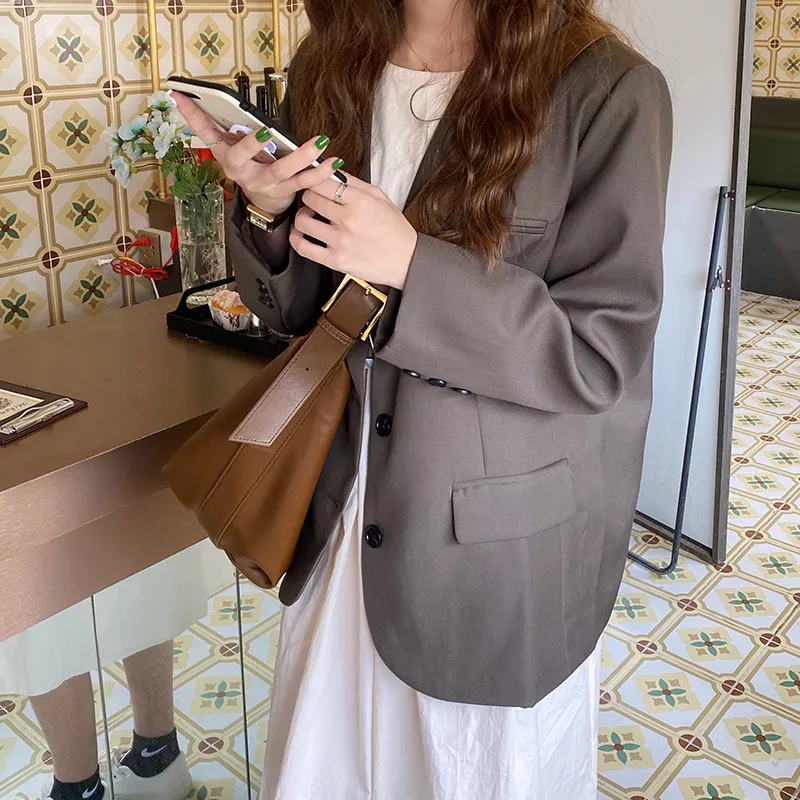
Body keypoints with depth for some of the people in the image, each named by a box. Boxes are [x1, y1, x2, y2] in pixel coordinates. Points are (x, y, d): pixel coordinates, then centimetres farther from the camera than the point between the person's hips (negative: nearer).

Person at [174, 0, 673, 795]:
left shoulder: (607, 89, -16)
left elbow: (601, 355, -16)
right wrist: (267, 211, -14)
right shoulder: (332, 69, 1)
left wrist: (415, 265, -26)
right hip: (342, 516, 5)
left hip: (499, 549, -4)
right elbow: (298, 308, 7)